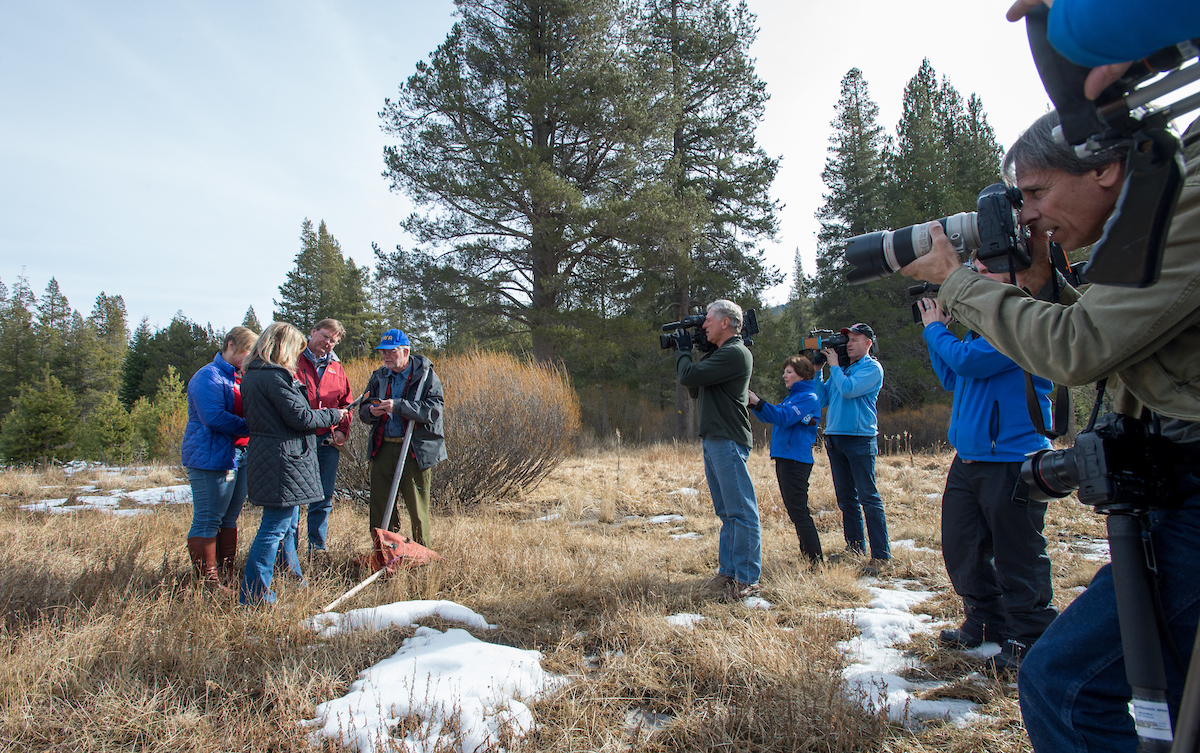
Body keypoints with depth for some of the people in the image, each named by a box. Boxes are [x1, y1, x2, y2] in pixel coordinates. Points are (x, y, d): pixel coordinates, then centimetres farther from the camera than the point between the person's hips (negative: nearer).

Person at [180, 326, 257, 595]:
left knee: (230, 518, 14)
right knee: (208, 521, -4)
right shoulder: (209, 377, -12)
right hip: (211, 460, -10)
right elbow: (214, 417, -22)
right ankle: (207, 581, 2)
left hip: (237, 458, 10)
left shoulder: (237, 377, 18)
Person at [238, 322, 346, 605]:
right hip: (283, 459, -11)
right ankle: (254, 596, 1)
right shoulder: (274, 376, -17)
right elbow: (300, 417, -19)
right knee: (275, 527, -4)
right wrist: (332, 415, -3)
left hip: (264, 454, 11)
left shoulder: (251, 376, 14)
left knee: (288, 523, 21)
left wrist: (318, 415, 15)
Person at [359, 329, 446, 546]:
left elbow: (434, 408, -16)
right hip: (383, 449, 5)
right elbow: (363, 410, 14)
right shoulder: (379, 377, 13)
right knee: (379, 506, 8)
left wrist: (398, 406, -25)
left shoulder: (426, 375, -3)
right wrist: (371, 411, -11)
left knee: (417, 507, 2)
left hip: (416, 451, -4)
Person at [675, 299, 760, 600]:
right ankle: (728, 571, 21)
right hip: (713, 440, 11)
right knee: (726, 512, 13)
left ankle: (747, 580, -3)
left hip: (728, 442, -10)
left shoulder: (735, 353, -12)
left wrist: (684, 350, 3)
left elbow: (688, 377, -17)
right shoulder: (721, 354, 20)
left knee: (741, 512, -7)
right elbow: (695, 389, 23)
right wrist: (683, 352, 16)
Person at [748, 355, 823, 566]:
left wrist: (758, 402, -22)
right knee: (794, 509, 13)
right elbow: (769, 417, 20)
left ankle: (817, 561, -8)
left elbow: (783, 418, -21)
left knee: (798, 510, -11)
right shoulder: (791, 398, 19)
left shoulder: (809, 397, -9)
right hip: (784, 459, 10)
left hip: (796, 460, -10)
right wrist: (753, 403, 6)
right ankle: (807, 554, 20)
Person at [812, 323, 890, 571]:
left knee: (868, 497, -8)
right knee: (846, 498, 11)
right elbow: (822, 399, 15)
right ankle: (855, 548, 20)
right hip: (834, 437, 7)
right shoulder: (841, 368, 18)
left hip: (860, 439, -7)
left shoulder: (872, 368, -2)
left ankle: (881, 555, -5)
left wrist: (833, 365, -5)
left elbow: (848, 389, -17)